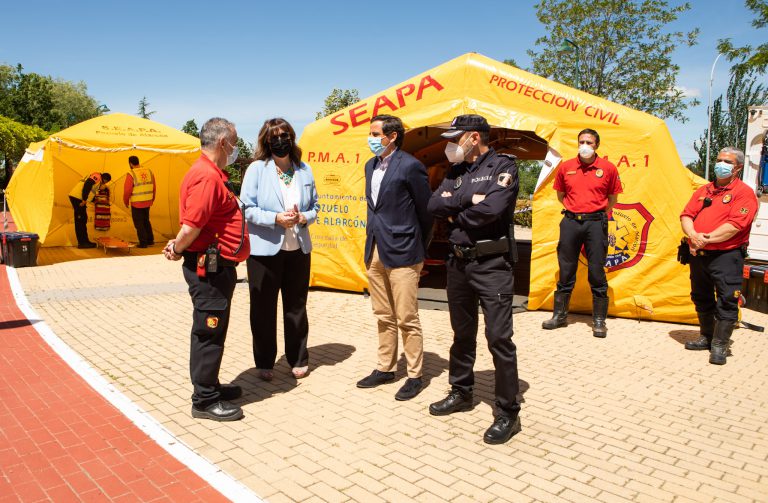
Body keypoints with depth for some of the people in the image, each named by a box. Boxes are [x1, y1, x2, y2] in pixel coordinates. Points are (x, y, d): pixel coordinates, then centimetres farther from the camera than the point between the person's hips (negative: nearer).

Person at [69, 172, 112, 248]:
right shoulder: (97, 176, -6)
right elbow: (87, 185, -21)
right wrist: (84, 200, -22)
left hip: (77, 198, 10)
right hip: (77, 197, -10)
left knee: (83, 220, 13)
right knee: (80, 221, -7)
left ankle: (84, 241, 20)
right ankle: (82, 243, -5)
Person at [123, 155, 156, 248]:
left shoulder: (131, 175, -14)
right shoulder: (149, 172, 2)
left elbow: (127, 191, -13)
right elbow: (154, 188, 7)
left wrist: (126, 202, 4)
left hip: (136, 204, -5)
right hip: (147, 203, 5)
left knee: (139, 224, 6)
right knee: (146, 221, 21)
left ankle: (143, 243, 9)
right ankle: (150, 240, 25)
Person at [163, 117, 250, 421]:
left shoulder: (213, 174, 16)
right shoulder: (207, 176, -19)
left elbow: (191, 227, 19)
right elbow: (192, 226, -24)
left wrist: (178, 245, 5)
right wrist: (178, 251, -8)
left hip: (218, 268, 10)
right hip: (209, 268, -10)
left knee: (212, 331, 19)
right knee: (209, 333, 0)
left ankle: (210, 385, 34)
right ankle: (205, 400, 11)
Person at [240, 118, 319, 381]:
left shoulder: (304, 170, 7)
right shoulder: (256, 169, -5)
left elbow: (314, 206, 10)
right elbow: (247, 209, -10)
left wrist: (304, 217, -11)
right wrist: (276, 219, -22)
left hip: (298, 249, 3)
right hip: (264, 249, -3)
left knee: (296, 305, 12)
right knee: (263, 308, 7)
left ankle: (299, 359, 27)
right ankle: (265, 363, 22)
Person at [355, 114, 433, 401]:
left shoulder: (410, 166, -11)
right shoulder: (371, 166, 13)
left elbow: (425, 210, -6)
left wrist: (418, 248, 2)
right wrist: (374, 240, 16)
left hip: (402, 253, -7)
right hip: (375, 251, 8)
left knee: (407, 319, 0)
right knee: (383, 317, 16)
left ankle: (415, 376, 14)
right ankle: (385, 369, 28)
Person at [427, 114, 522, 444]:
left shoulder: (503, 166, -6)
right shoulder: (456, 171, 13)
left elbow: (491, 208, -22)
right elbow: (434, 204, -1)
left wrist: (456, 215, -6)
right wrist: (468, 200, -14)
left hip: (492, 265, -7)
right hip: (458, 262, 7)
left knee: (498, 338, -4)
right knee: (462, 333, 17)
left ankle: (508, 413, 7)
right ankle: (461, 392, 33)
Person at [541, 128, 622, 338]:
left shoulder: (608, 168, 2)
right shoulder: (566, 167, 6)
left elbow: (612, 198, 11)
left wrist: (600, 214, 8)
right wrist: (573, 210, 12)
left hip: (596, 222, -2)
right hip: (570, 222, 2)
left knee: (596, 271, 0)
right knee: (566, 270, 8)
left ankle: (599, 320, 11)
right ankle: (559, 315, 20)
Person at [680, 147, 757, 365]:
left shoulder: (744, 192, -3)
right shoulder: (704, 190, 15)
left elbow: (735, 225, -16)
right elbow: (686, 215, 6)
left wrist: (707, 239, -18)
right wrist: (693, 236, -14)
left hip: (726, 255, -6)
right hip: (698, 254, 6)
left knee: (726, 301, -6)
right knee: (701, 298, 16)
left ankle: (719, 346, 4)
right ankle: (706, 337, 31)